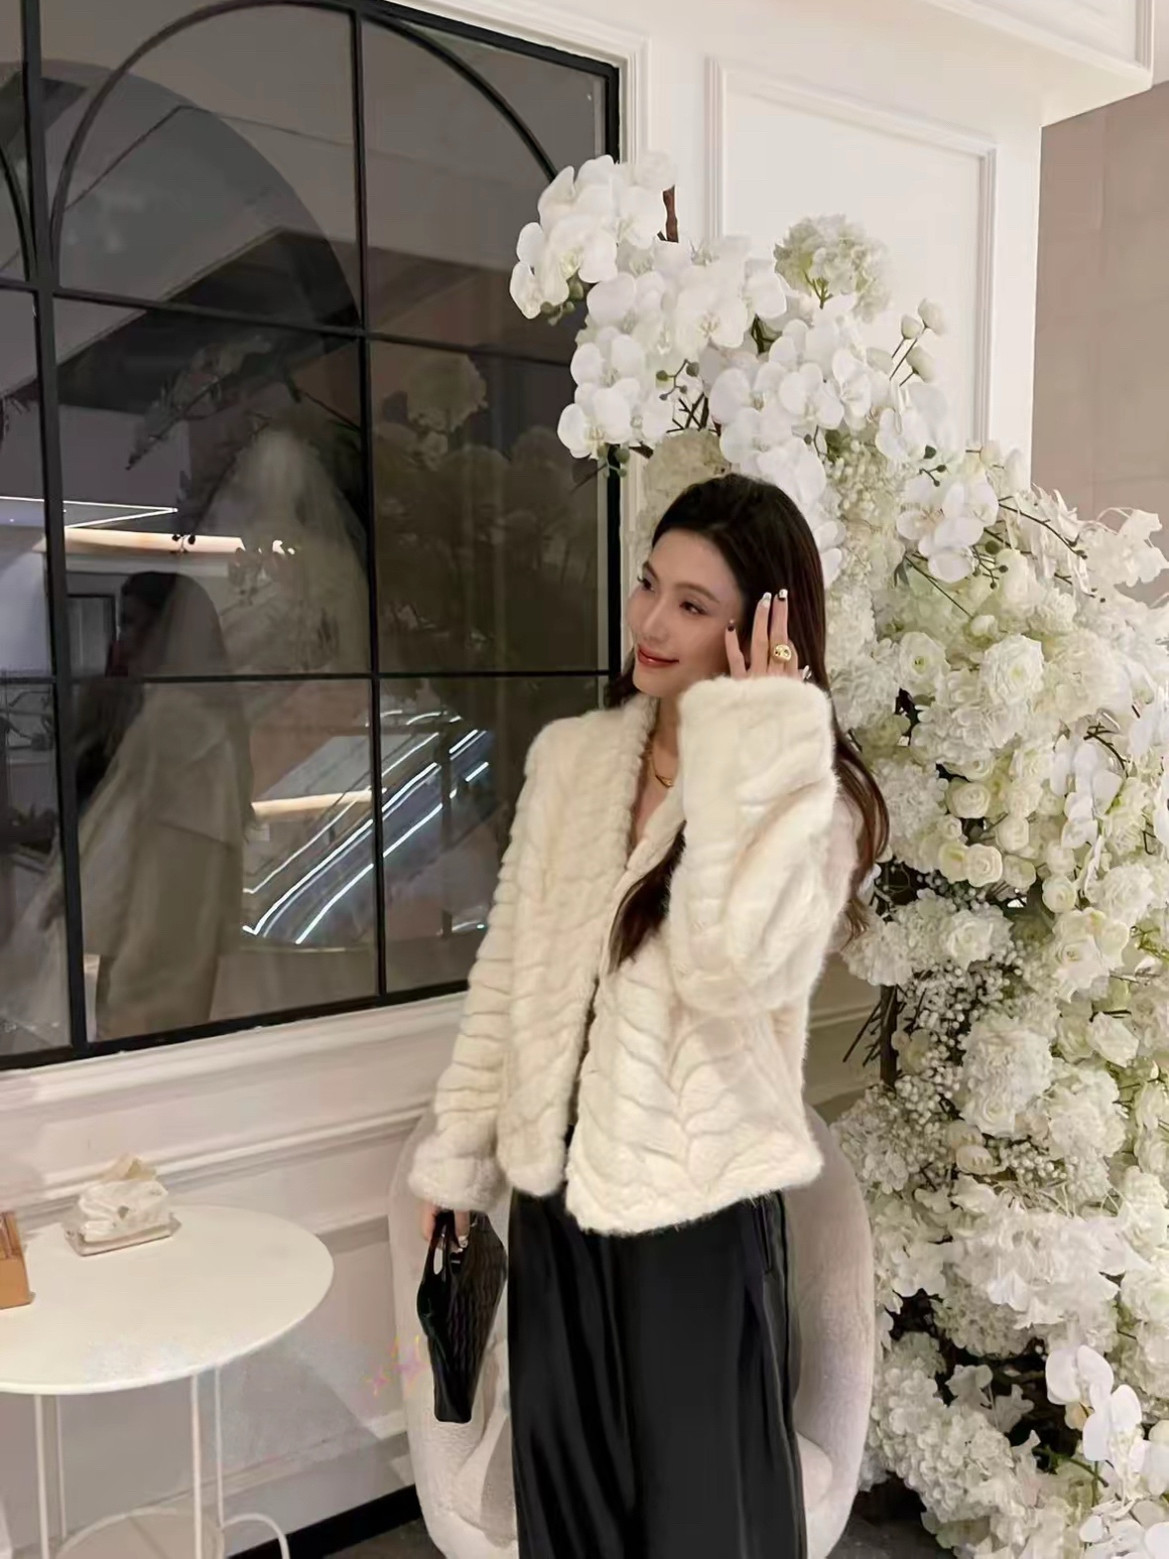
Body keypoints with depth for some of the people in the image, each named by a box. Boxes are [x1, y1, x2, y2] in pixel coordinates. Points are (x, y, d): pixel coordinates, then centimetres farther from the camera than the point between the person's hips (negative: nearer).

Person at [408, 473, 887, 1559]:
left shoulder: (806, 794, -13)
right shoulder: (568, 755, 1)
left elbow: (733, 970, -31)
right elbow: (508, 963, 6)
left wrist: (744, 752, -27)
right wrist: (458, 1149, 9)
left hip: (695, 1203, -4)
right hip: (557, 1185, 5)